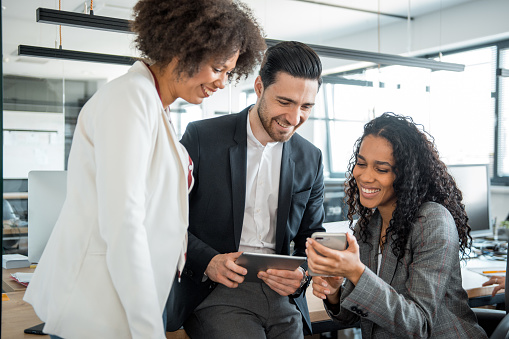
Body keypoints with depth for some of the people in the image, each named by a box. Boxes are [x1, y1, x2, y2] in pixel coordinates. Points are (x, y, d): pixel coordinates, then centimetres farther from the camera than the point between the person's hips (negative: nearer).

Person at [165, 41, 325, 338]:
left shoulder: (311, 159, 8)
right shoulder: (201, 137, -4)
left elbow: (313, 237, 14)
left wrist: (302, 274, -7)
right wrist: (207, 261, -18)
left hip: (281, 294, 4)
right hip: (215, 292, -3)